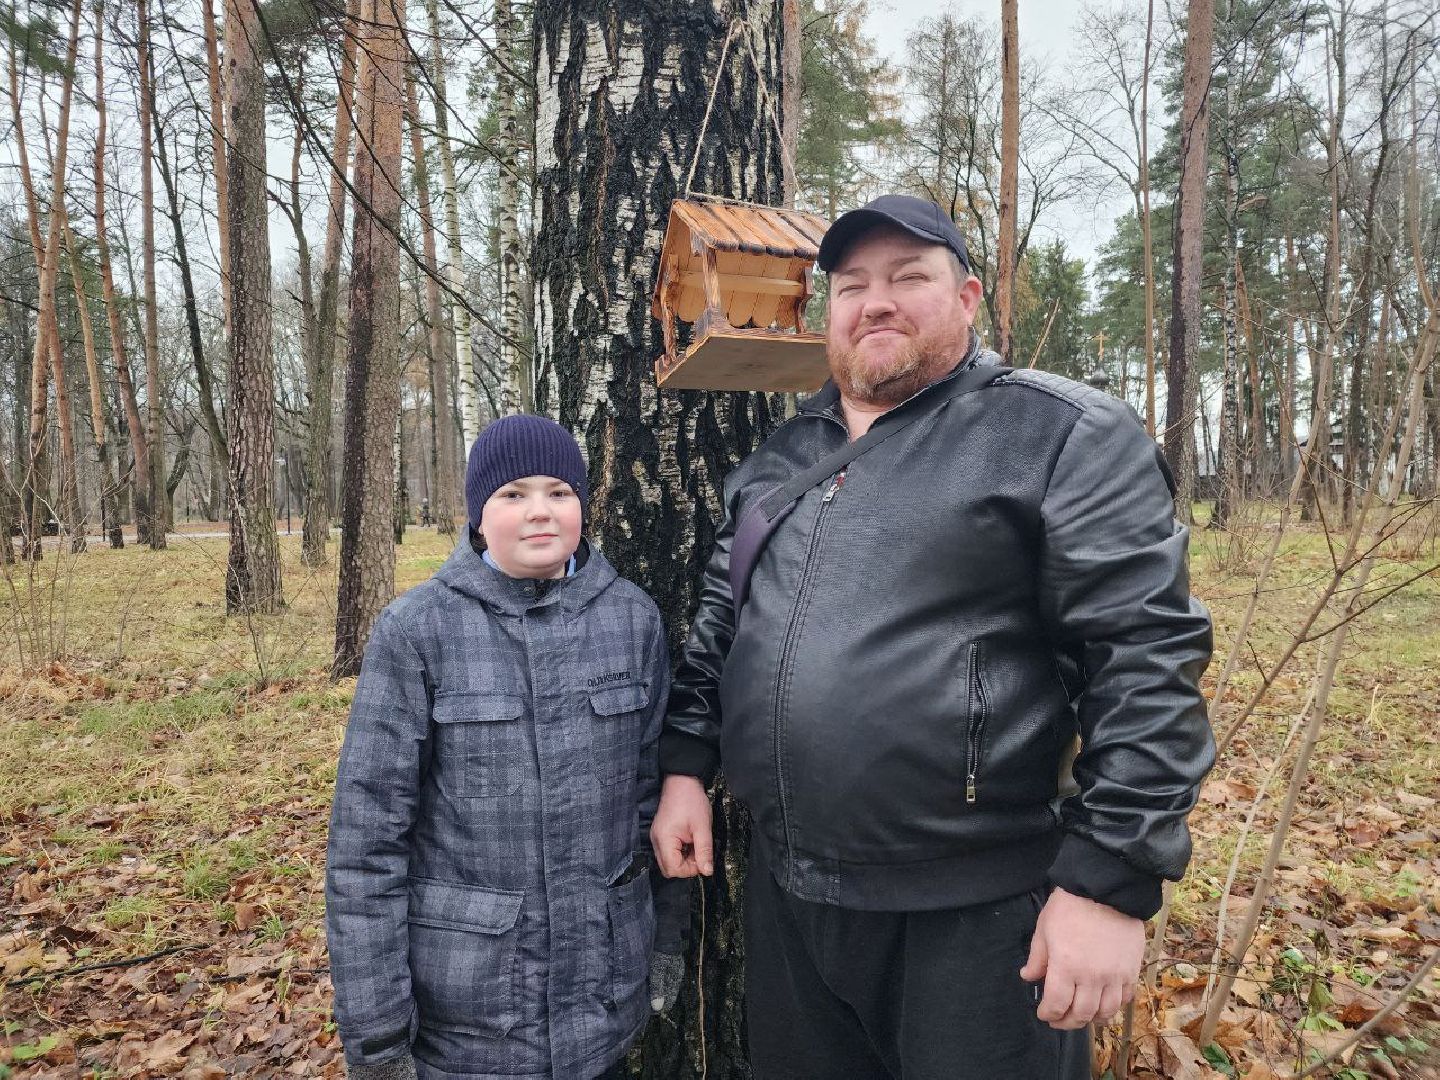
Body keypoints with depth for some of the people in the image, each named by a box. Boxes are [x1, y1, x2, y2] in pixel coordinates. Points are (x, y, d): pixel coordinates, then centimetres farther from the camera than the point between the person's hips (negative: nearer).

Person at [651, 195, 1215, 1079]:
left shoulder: (1067, 436, -9)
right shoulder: (776, 459, 9)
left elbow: (1146, 662, -14)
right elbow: (716, 627, 15)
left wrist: (1112, 881, -17)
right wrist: (687, 767, 9)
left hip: (976, 915, -5)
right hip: (785, 892, 6)